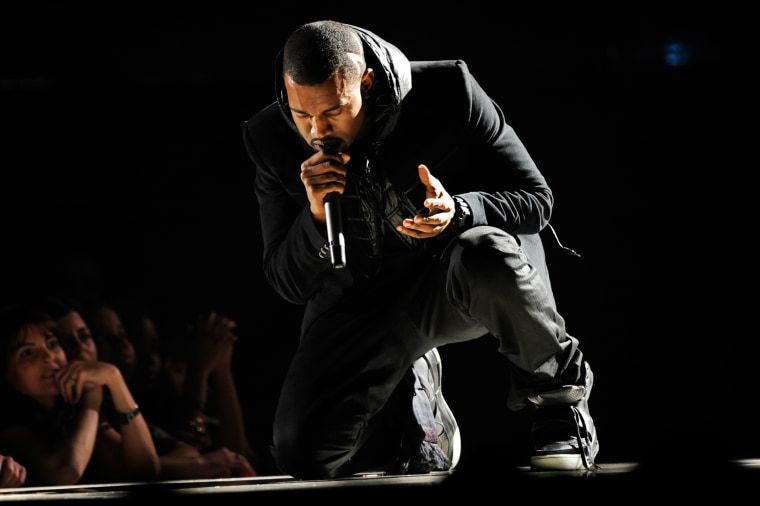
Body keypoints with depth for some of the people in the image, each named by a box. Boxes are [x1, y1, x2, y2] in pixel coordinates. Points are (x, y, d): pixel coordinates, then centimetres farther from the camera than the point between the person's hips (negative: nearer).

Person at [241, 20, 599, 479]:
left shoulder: (447, 92, -20)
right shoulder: (271, 140, -13)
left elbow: (536, 198, -13)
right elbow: (289, 283, -6)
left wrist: (458, 212, -35)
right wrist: (316, 215, -28)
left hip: (456, 275, -3)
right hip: (361, 299, 3)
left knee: (484, 257, -41)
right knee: (303, 454, -17)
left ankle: (559, 394, -12)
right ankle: (409, 396, 18)